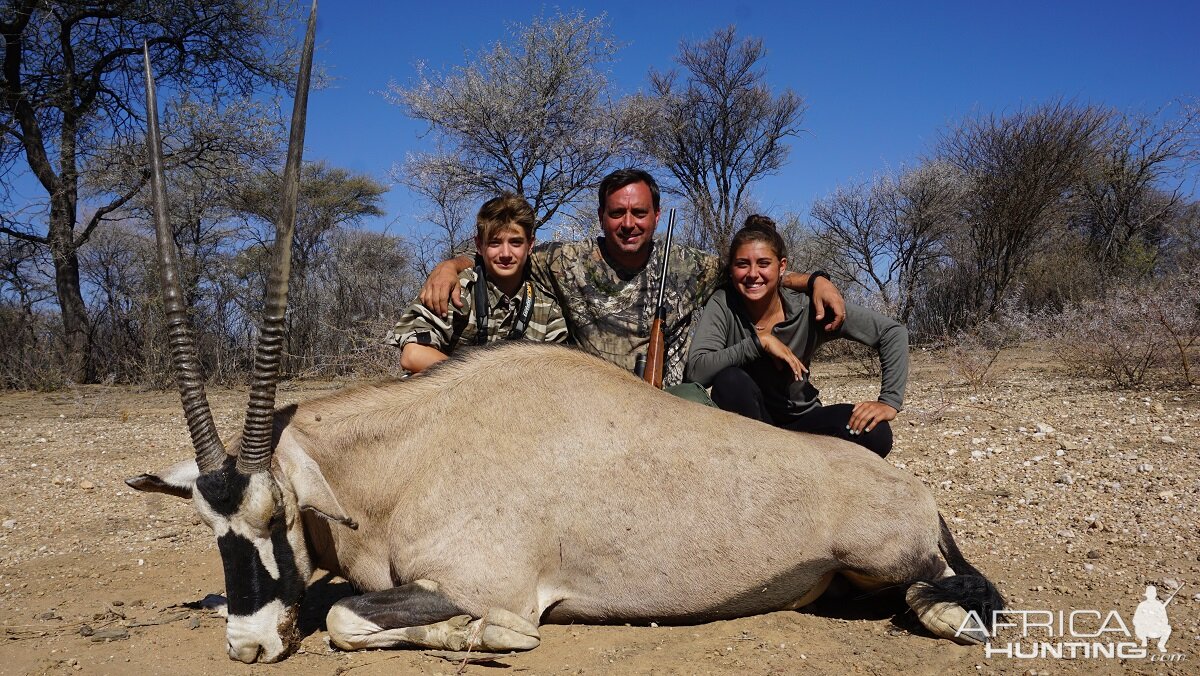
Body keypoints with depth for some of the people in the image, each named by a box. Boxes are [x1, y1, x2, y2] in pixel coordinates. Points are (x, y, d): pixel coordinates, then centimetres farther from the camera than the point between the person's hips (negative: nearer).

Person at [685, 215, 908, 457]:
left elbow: (892, 332, -8)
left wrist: (889, 401, -17)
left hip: (800, 422, 1)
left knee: (874, 433, -25)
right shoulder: (723, 305, -14)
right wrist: (759, 341, -27)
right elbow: (696, 371, -27)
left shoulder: (807, 308, -13)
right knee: (729, 380, -32)